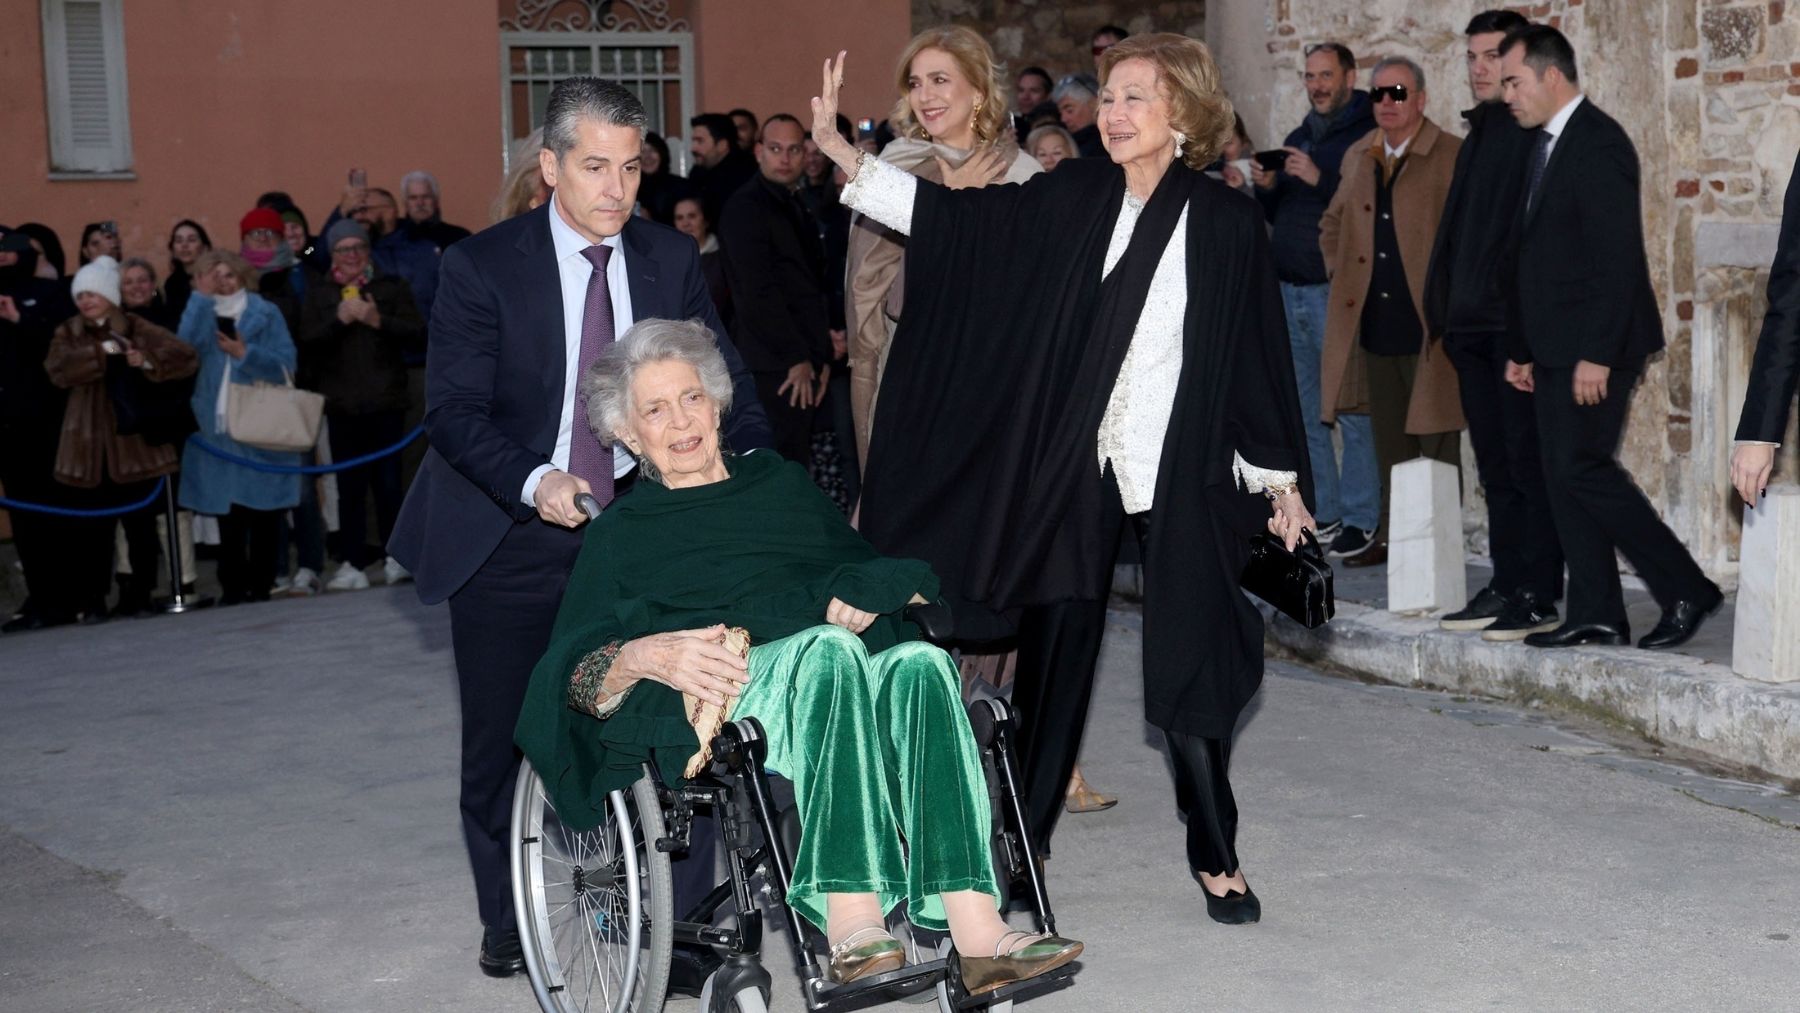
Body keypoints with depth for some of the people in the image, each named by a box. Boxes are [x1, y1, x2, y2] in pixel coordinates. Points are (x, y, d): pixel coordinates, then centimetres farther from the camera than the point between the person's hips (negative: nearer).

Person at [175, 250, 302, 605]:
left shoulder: (266, 313, 6)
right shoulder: (201, 316, 10)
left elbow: (285, 364, -3)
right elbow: (183, 349, -11)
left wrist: (245, 353, -14)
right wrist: (201, 297, -11)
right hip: (217, 430, 1)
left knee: (262, 515, 1)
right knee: (227, 514, 1)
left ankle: (261, 585, 7)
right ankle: (233, 586, 6)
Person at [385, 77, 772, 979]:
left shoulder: (672, 260, -1)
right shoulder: (482, 267, -11)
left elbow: (723, 381, 0)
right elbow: (453, 412, -15)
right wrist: (534, 482, -33)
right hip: (508, 533, -1)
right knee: (499, 736, 8)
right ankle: (503, 918, 28)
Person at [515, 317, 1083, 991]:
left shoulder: (781, 483, 31)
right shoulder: (619, 533, 22)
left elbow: (872, 575, 26)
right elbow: (571, 678, 10)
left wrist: (876, 594, 1)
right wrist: (639, 657, -12)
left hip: (847, 688, 3)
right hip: (714, 708, -3)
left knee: (918, 662, -32)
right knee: (828, 647, -36)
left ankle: (976, 934, -47)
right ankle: (851, 928, -49)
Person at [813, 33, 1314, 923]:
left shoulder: (1226, 222, -2)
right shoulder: (1074, 198, 4)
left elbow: (1258, 352, 1)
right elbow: (951, 217, 0)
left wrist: (1281, 478, 3)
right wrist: (838, 150, -7)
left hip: (1179, 473, -2)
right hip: (1073, 466, 2)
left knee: (1187, 658, 0)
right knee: (1056, 651, 9)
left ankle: (1215, 855, 16)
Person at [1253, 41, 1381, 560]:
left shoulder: (1368, 137, -4)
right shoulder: (1298, 138, 19)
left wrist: (1321, 179, -21)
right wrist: (1266, 187, 2)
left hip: (1337, 290, -7)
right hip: (1288, 289, 8)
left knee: (1351, 410, -6)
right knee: (1304, 410, 9)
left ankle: (1361, 519, -1)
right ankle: (1323, 512, 17)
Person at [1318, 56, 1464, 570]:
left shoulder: (1453, 158, -7)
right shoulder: (1357, 157, 13)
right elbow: (1332, 225, 25)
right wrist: (1340, 273, 13)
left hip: (1430, 326, -6)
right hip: (1374, 325, 6)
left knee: (1436, 438, 0)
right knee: (1388, 441, 13)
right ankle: (1391, 535, 21)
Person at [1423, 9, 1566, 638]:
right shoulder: (1477, 137, 19)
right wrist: (1446, 310, 14)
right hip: (1474, 327, 8)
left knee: (1528, 462, -4)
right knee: (1495, 465, 11)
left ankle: (1540, 596, 1)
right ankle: (1506, 584, 18)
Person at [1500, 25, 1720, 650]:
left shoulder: (1598, 143, -14)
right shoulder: (1545, 144, 16)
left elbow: (1617, 258, -20)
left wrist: (1596, 355, -23)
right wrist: (1522, 349, 18)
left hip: (1595, 345, -9)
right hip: (1556, 347, 9)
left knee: (1583, 468, -10)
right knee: (1564, 475, 8)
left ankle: (1686, 590, 0)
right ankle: (1596, 615, 13)